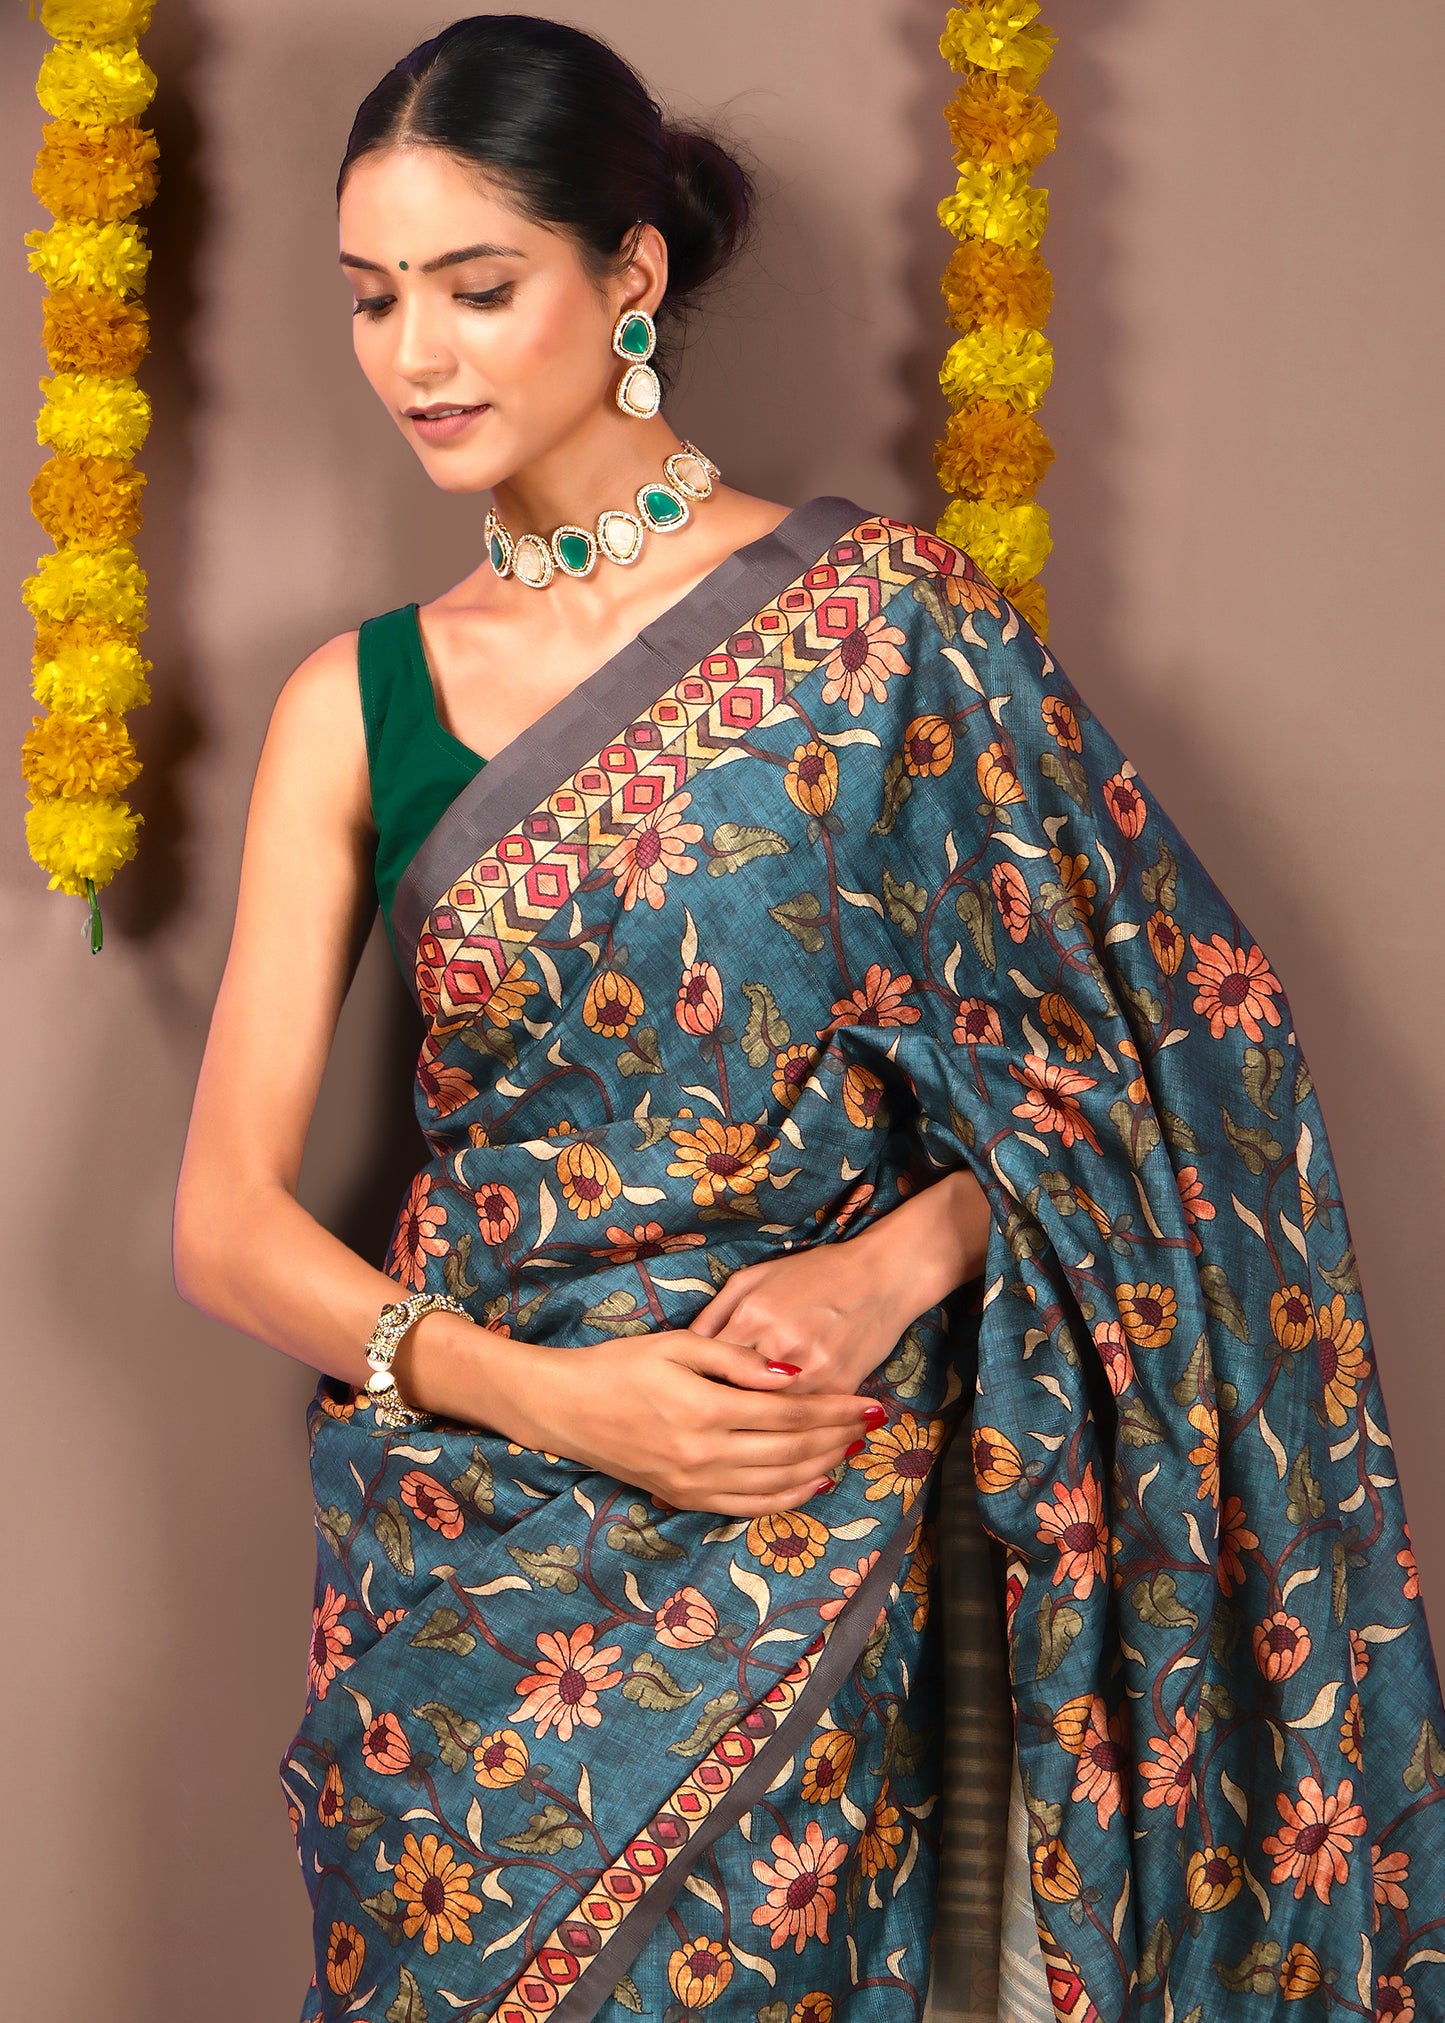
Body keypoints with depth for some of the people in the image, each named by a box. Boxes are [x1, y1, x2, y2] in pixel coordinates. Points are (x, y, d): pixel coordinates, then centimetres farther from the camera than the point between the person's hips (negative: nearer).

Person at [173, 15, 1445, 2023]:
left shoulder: (877, 614, -3)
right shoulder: (353, 704, 4)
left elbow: (1130, 1036, 0)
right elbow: (229, 1218, 2)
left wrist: (892, 1262, -16)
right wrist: (543, 1395, -13)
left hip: (796, 1540, -2)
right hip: (458, 1541, 3)